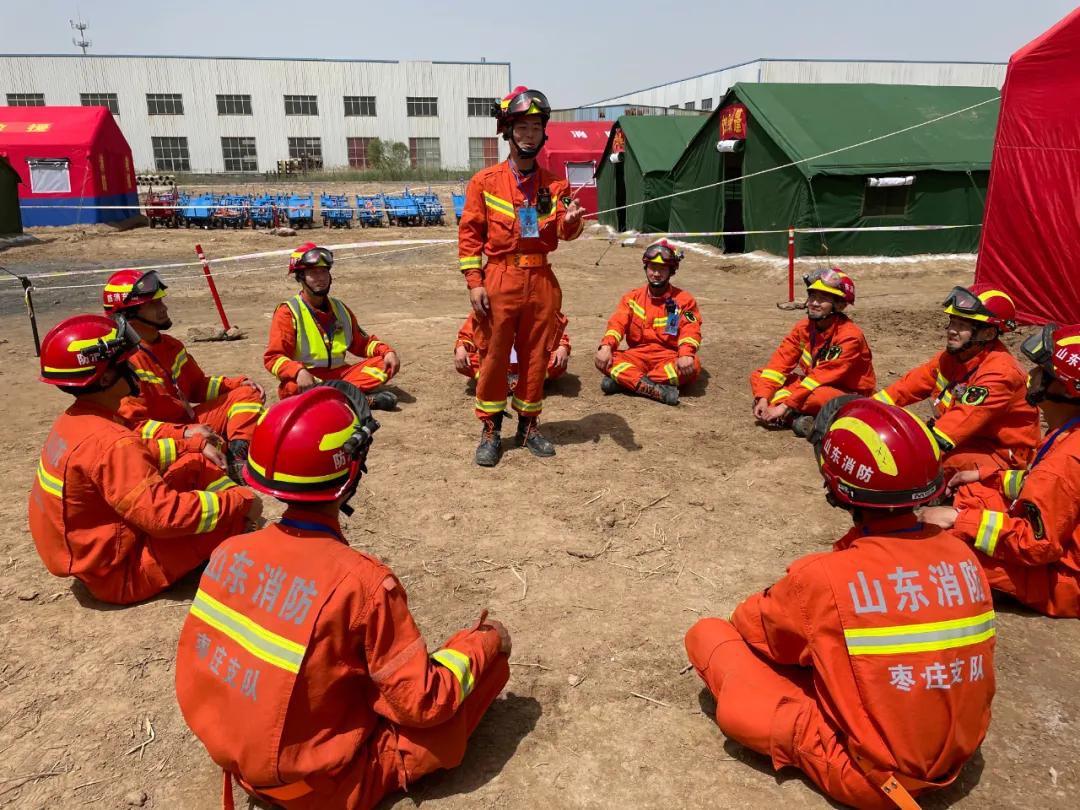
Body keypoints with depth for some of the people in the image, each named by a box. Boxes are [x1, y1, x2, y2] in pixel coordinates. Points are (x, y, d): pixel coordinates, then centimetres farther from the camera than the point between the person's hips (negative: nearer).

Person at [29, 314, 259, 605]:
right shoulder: (109, 442, -30)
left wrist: (188, 444, 9)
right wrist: (241, 501, -24)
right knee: (236, 515, -19)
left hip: (97, 548, 10)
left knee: (197, 465, 8)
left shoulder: (75, 420, 0)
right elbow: (166, 515, -34)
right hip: (120, 574, -10)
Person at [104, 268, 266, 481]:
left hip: (191, 422, 9)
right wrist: (185, 433, -32)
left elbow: (199, 386, 21)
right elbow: (134, 425, -23)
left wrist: (239, 382, 5)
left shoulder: (170, 345, 11)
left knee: (247, 393, 0)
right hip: (161, 441, -9)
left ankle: (238, 454, -20)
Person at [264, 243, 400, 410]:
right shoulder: (288, 313, -4)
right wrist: (299, 371, -33)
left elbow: (362, 343, 21)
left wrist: (387, 351, 0)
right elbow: (273, 358, -12)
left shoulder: (339, 308, 13)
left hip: (340, 374, 5)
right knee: (293, 387, -39)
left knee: (387, 364, -12)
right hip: (308, 379, -5)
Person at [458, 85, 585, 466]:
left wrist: (571, 219, -26)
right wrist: (473, 282, -8)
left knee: (536, 355, 10)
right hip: (500, 280, -3)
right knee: (494, 356, 3)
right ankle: (490, 430, 16)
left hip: (541, 281, 3)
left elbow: (565, 232, -2)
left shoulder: (554, 185, 8)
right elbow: (469, 233, -1)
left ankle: (528, 424, 25)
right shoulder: (485, 181, 1)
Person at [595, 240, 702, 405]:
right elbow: (617, 323, -3)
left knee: (692, 366, -34)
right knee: (604, 360, -24)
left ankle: (623, 380, -33)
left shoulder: (684, 299, 5)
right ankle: (657, 389, -41)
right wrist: (606, 346, -23)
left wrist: (686, 354, -31)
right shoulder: (632, 297, 11)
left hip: (669, 358, -1)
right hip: (637, 356, 1)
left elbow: (690, 330, -10)